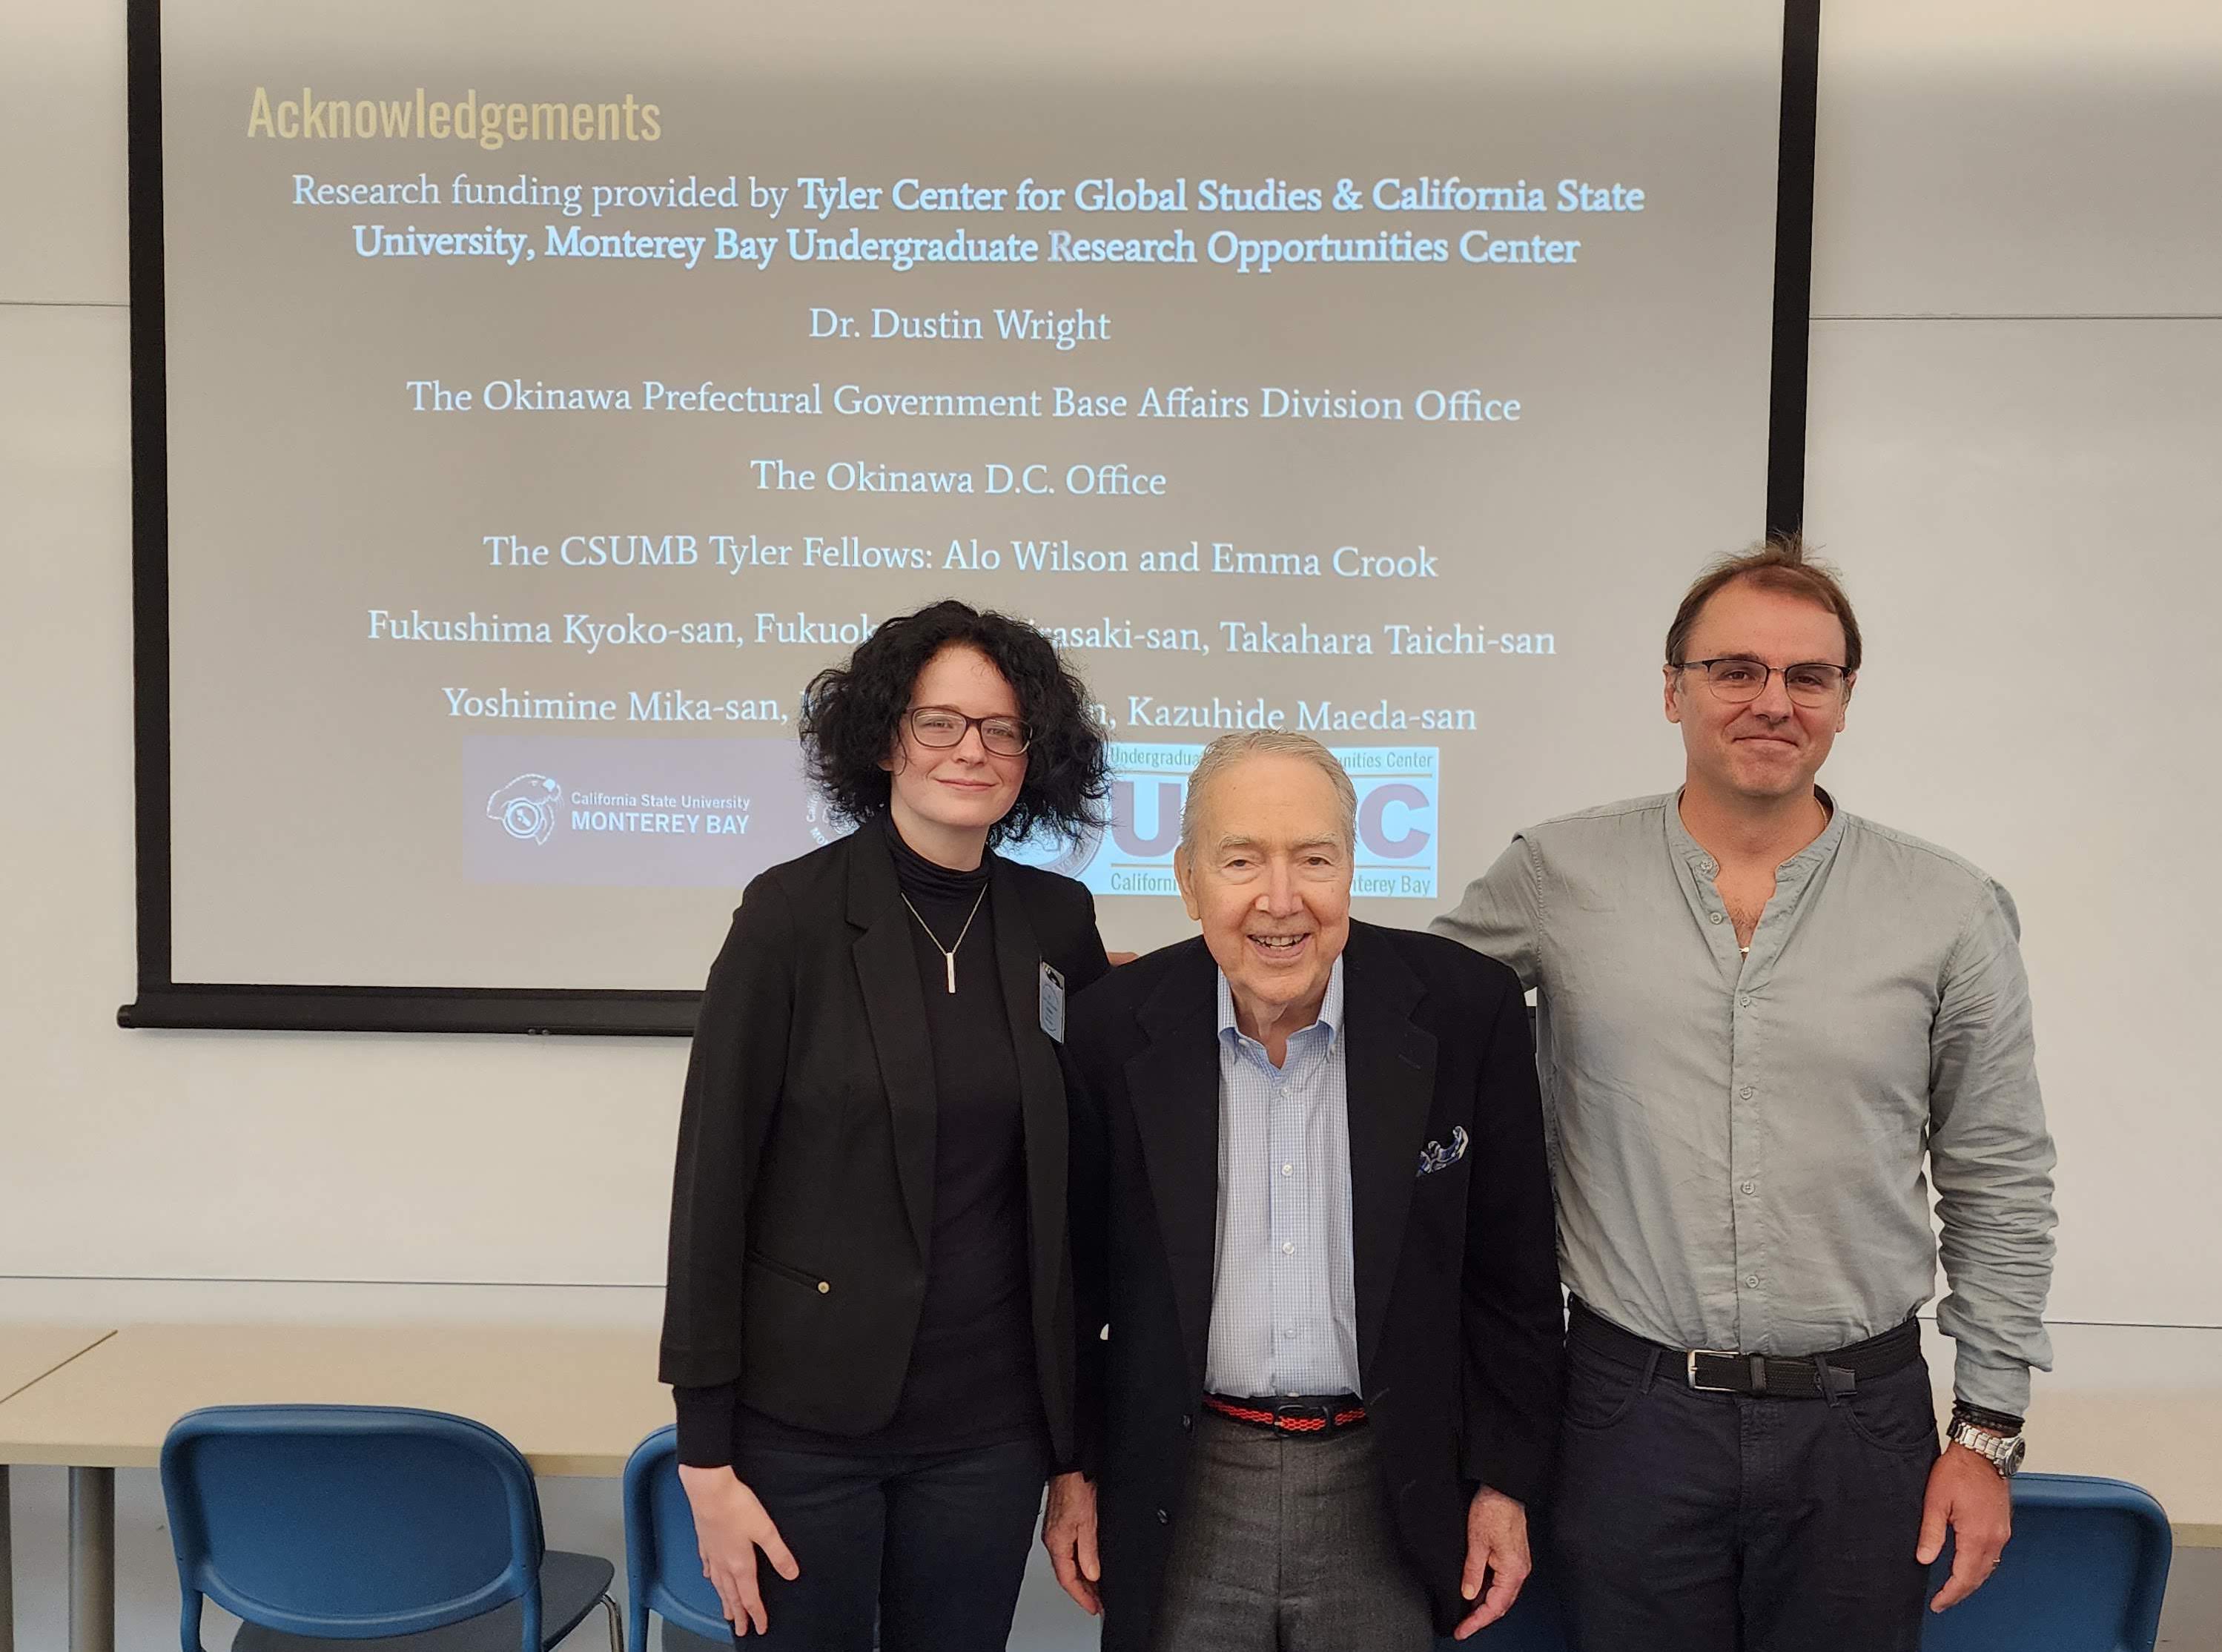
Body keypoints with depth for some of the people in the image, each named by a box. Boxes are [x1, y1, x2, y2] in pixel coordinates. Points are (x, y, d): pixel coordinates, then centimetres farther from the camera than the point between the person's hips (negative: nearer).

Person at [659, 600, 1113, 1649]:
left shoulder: (1057, 922, -1)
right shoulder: (794, 913, -11)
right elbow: (712, 1179, -10)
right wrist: (705, 1457, -9)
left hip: (991, 1419, 3)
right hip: (809, 1411, -3)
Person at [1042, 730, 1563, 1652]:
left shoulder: (1465, 1011, -11)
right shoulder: (1116, 1029, -9)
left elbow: (1511, 1271, -2)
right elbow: (1079, 1270, 3)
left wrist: (1506, 1479, 0)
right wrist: (1073, 1469, 6)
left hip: (1389, 1484, 0)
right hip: (1184, 1487, 1)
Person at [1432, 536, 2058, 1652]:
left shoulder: (1953, 912, -2)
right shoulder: (1557, 875, -4)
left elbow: (1999, 1185, 4)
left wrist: (1988, 1432, 4)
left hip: (1858, 1426, 1)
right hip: (1629, 1413, 0)